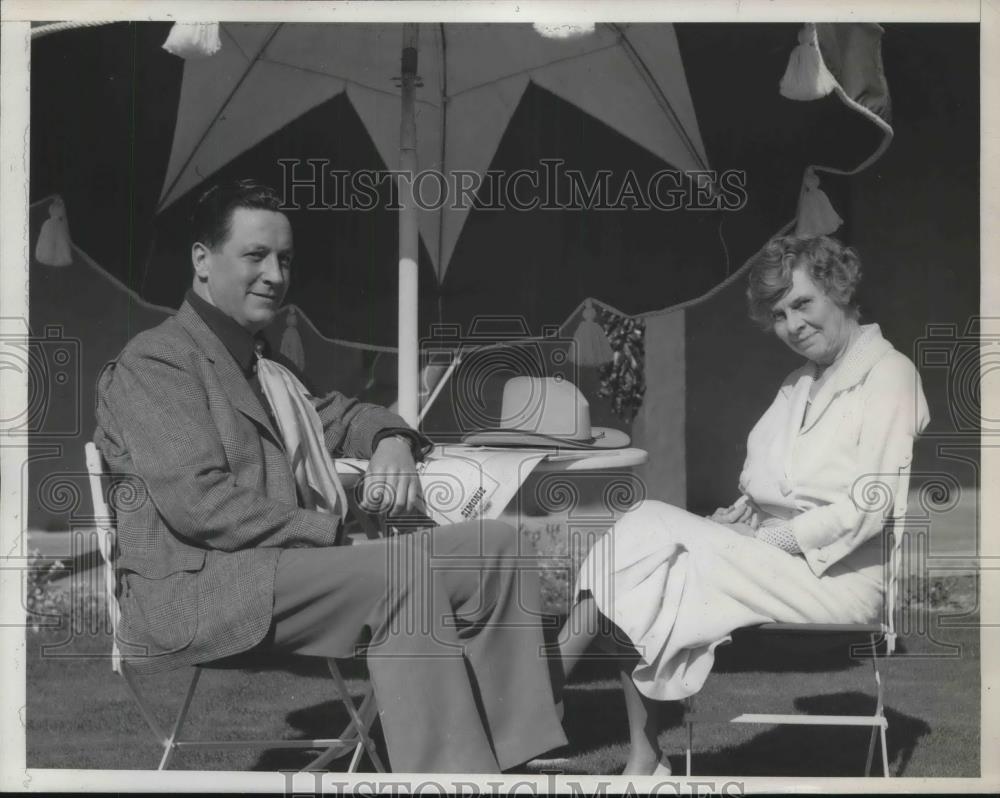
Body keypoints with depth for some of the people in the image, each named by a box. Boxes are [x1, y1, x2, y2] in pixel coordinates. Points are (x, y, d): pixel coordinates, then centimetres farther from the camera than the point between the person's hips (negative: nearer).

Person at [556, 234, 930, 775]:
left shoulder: (888, 374, -4)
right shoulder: (800, 385, 23)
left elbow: (871, 505, -14)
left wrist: (769, 539, -15)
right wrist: (740, 514, -2)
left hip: (838, 574, -8)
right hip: (772, 547, 8)